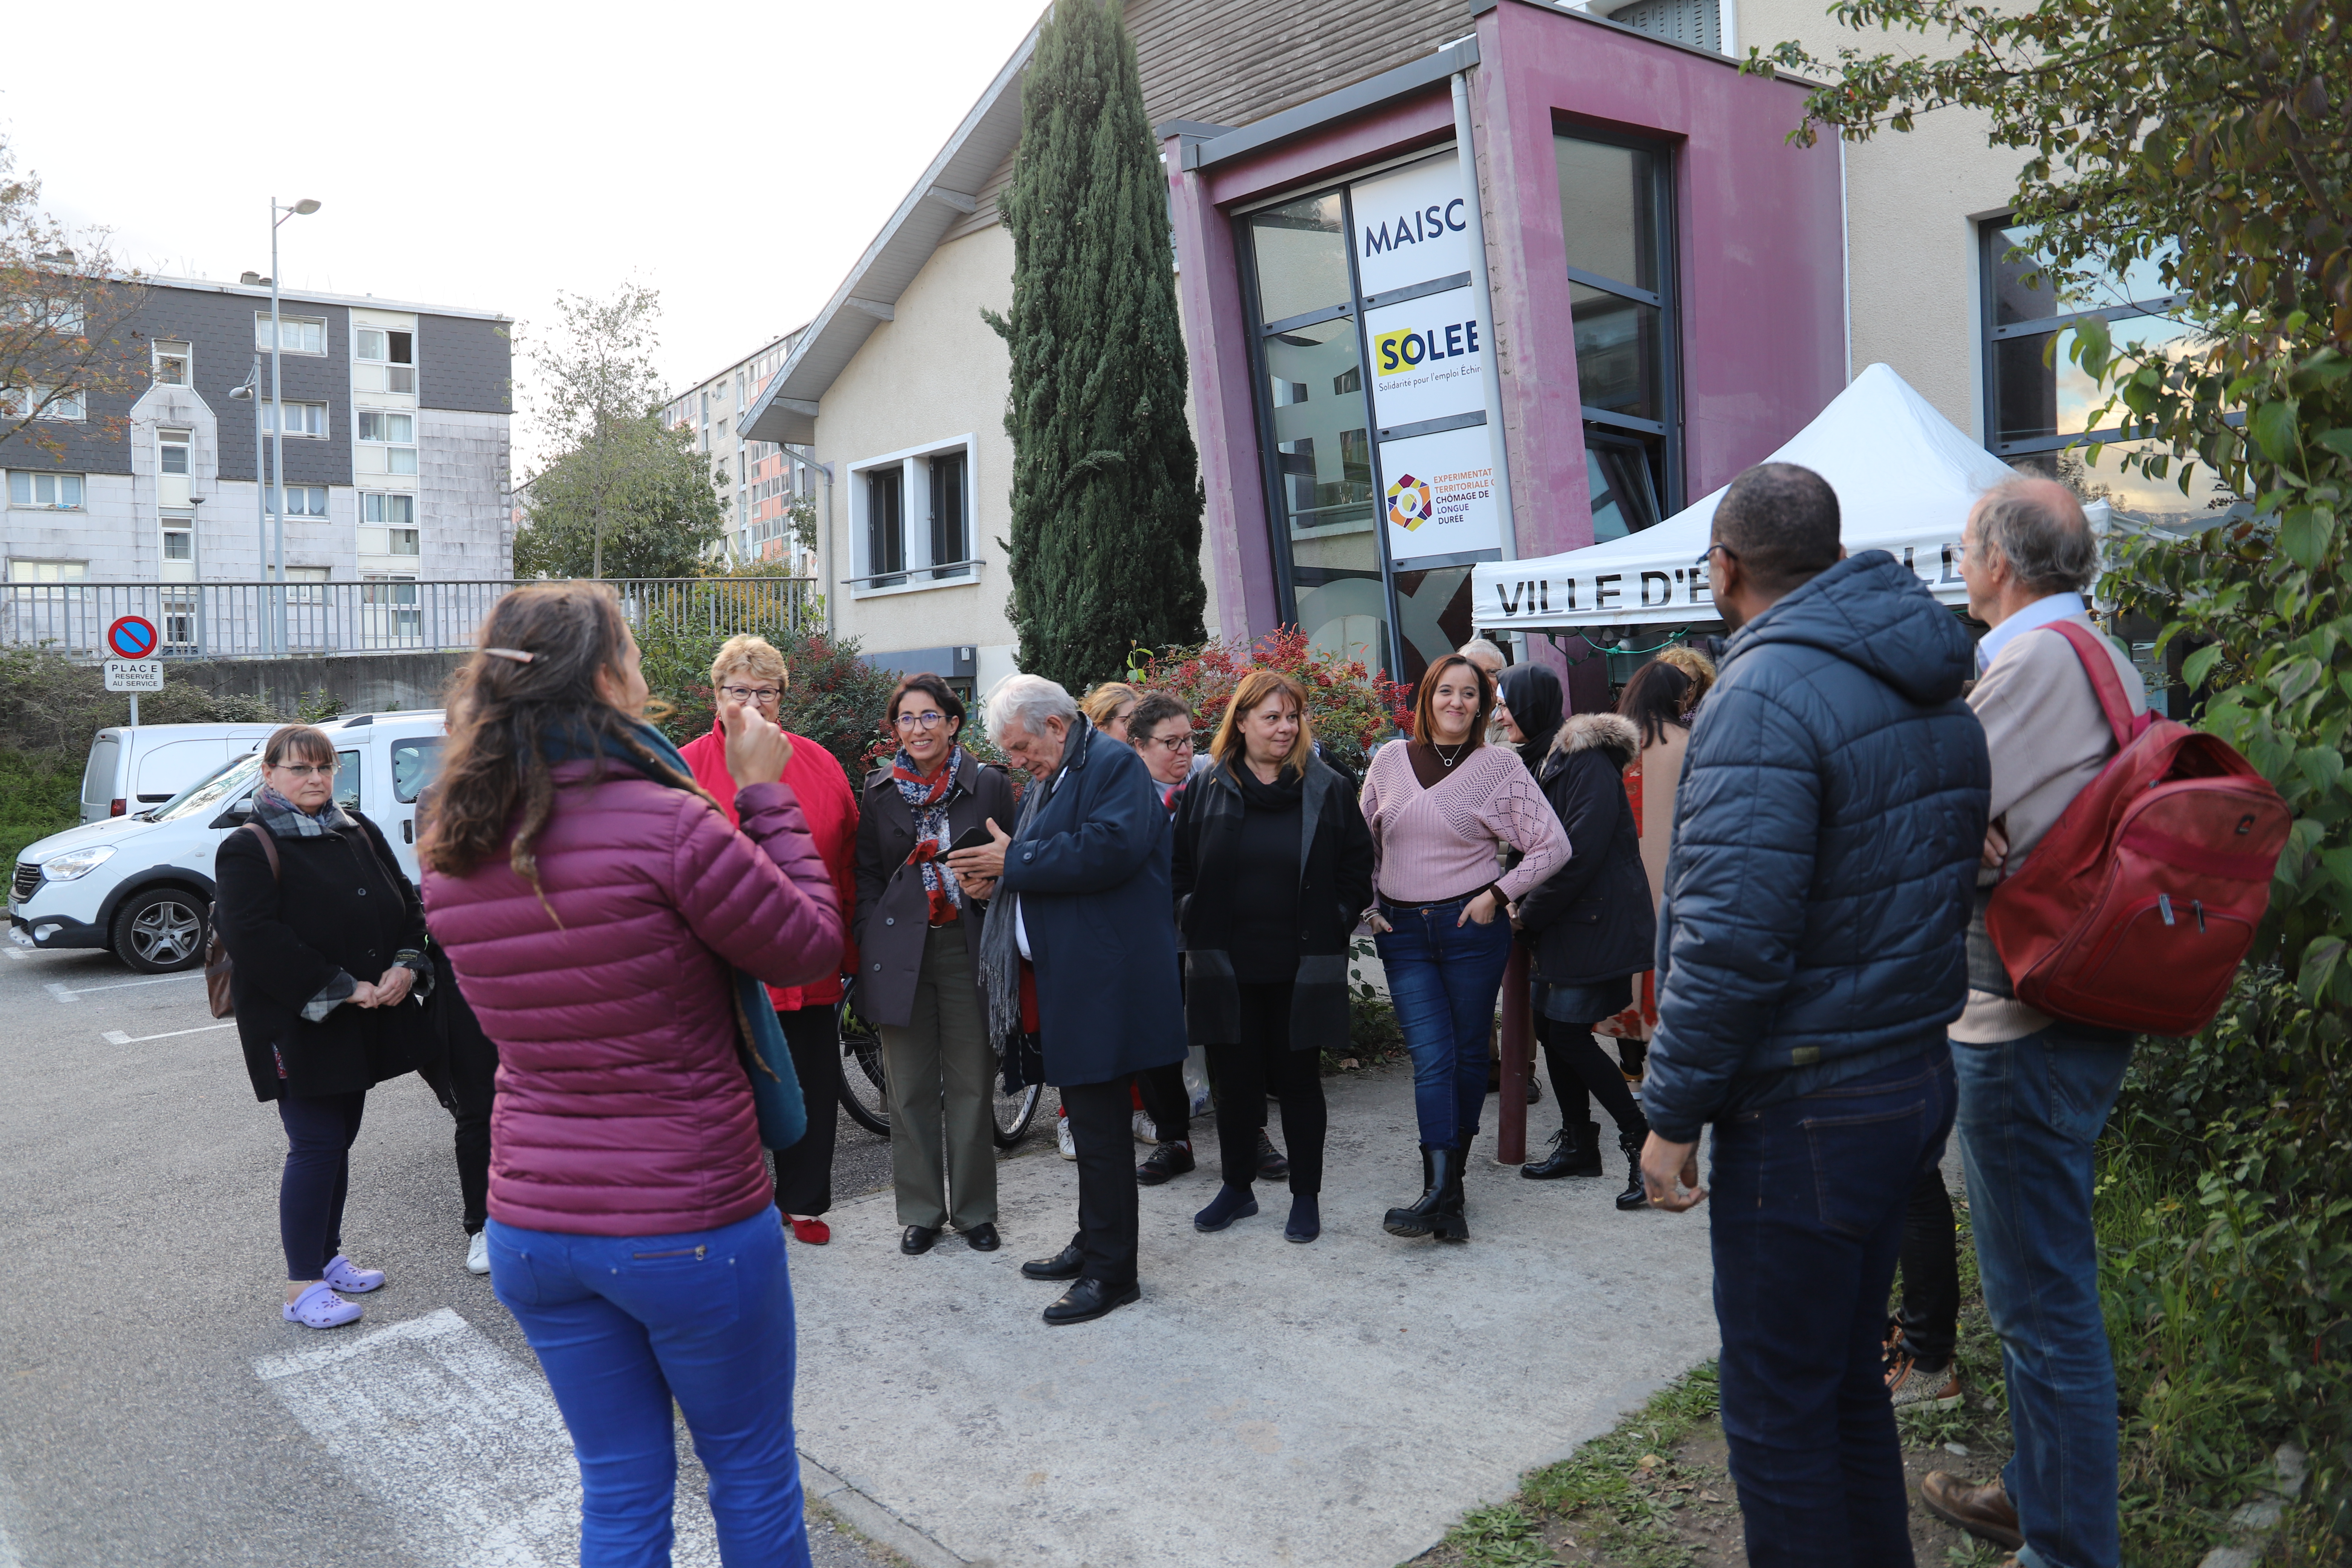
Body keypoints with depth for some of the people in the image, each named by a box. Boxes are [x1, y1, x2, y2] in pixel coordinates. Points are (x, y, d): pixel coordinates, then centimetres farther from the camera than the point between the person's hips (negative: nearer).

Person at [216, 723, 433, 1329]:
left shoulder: (359, 833, 11)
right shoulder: (248, 850, -8)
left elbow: (406, 903, 13)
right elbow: (257, 939, -19)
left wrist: (406, 966, -5)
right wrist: (343, 989, -21)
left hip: (364, 1024, 6)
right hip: (298, 1028, -6)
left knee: (339, 1142, 15)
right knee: (316, 1148, -5)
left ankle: (328, 1256, 29)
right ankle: (302, 1286, 6)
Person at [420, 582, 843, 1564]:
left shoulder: (450, 859, -1)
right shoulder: (669, 826, -22)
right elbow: (812, 947, -11)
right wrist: (766, 795, -3)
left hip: (531, 1228, 6)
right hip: (690, 1225, -5)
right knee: (754, 1476, 18)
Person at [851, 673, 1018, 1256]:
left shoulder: (988, 785, 1)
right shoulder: (880, 790, 7)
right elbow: (867, 874, 9)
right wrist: (870, 940, 0)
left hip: (968, 947, -1)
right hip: (901, 950, 2)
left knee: (971, 1086, 6)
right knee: (910, 1088, 8)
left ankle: (975, 1210, 20)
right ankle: (921, 1211, 21)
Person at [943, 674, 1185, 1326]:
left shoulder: (1114, 764, -10)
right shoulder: (1048, 781, 20)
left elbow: (1110, 849, -26)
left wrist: (1015, 862, -17)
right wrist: (997, 881, 3)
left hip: (1104, 982, -10)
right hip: (1064, 980, 10)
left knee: (1100, 1124, -4)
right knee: (1088, 1118, 18)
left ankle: (1111, 1271, 7)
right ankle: (1093, 1245, 30)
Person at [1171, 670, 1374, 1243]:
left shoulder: (1328, 790, 1)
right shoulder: (1205, 789, 4)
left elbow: (1356, 870, 5)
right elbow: (1180, 869, 10)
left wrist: (1332, 928, -2)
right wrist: (1196, 923, 1)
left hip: (1301, 969, -1)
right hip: (1227, 968, 1)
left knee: (1298, 1080, 7)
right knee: (1235, 1079, 10)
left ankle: (1306, 1197, 21)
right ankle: (1237, 1188, 28)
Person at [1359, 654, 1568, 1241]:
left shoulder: (1500, 766, -2)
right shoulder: (1390, 760, 5)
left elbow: (1554, 846, -1)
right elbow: (1365, 843, 16)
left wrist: (1498, 894, -7)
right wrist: (1371, 905, 7)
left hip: (1472, 928, -1)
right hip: (1403, 933, 1)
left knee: (1469, 1054, 7)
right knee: (1432, 1058, -7)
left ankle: (1451, 1178, 20)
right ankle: (1441, 1191, -9)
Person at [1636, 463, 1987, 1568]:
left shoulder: (1766, 695, -19)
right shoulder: (1933, 692, 10)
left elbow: (1732, 940, -23)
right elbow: (1937, 883, 16)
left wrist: (1673, 1113, -16)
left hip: (1808, 1110, -9)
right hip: (1915, 1076, 9)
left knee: (1778, 1411, 5)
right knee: (1846, 1380, 22)